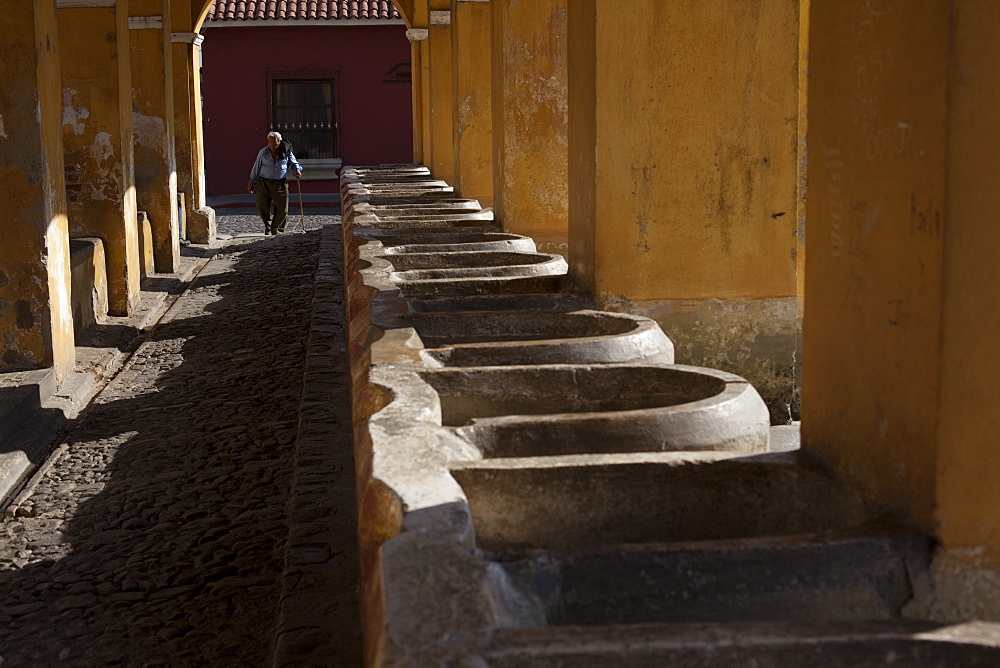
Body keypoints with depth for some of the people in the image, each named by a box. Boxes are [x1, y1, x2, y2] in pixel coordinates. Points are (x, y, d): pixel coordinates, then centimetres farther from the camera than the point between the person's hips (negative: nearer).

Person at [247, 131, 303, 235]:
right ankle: (267, 226, 26)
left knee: (282, 209, -2)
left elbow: (293, 162, 14)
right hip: (264, 183, 0)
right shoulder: (263, 152, 0)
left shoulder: (286, 152, -1)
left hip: (280, 184, 0)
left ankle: (275, 229, 20)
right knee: (262, 207, 0)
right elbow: (256, 168, 8)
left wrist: (297, 169, -9)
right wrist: (251, 182, 10)